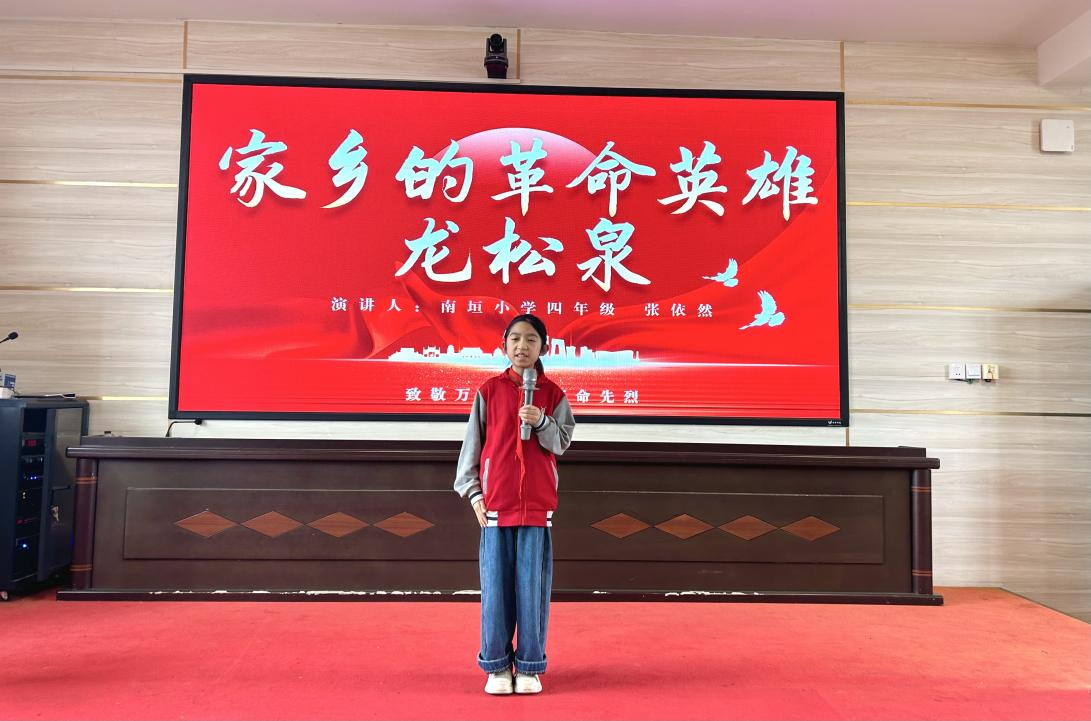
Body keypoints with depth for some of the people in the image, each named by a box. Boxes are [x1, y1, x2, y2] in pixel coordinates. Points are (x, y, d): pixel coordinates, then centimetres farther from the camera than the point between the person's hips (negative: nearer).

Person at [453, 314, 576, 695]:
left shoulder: (552, 393, 5)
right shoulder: (489, 390, 3)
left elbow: (561, 442, 2)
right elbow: (472, 443, 5)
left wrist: (541, 422, -17)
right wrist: (473, 491, 0)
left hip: (538, 505, 0)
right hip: (495, 504, 0)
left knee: (533, 588, 4)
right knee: (496, 588, 4)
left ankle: (529, 667, 16)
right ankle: (497, 666, 16)